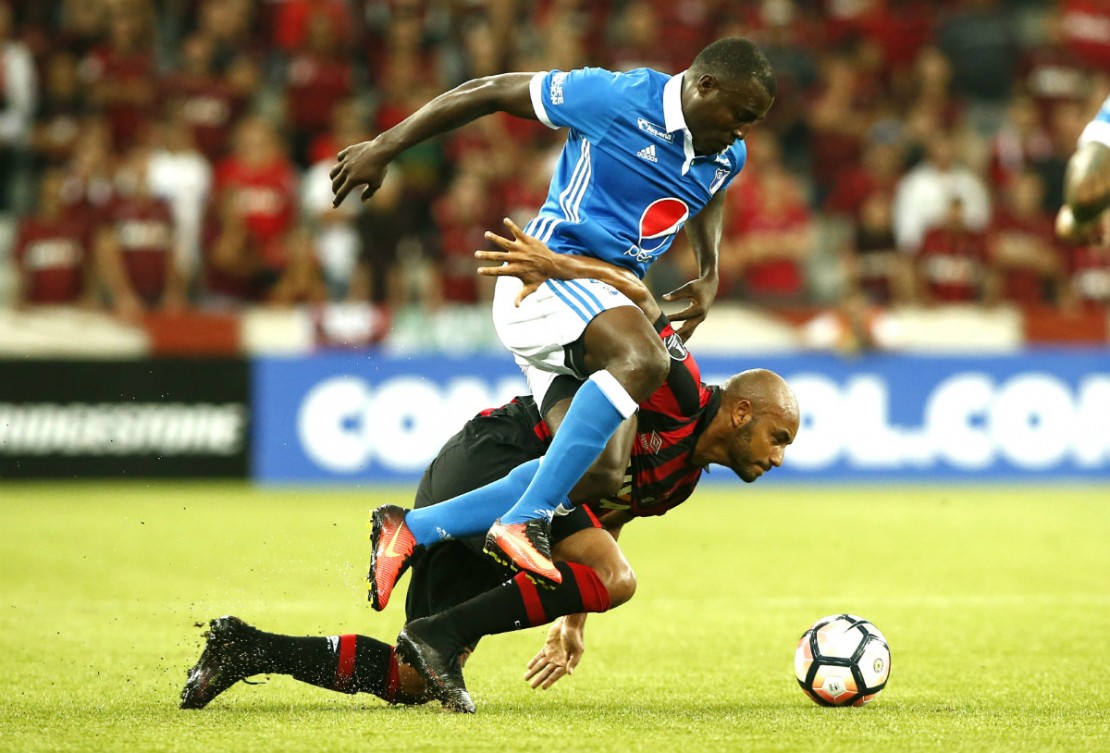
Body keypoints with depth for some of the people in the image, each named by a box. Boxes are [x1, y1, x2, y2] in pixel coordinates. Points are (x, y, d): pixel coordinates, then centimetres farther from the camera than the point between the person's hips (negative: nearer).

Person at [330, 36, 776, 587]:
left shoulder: (728, 157, 9)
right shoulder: (618, 98, -12)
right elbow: (490, 92, -5)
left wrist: (709, 277, 19)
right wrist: (383, 148, -2)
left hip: (613, 299, 8)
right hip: (548, 271, -8)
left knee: (600, 469, -14)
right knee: (642, 359, -36)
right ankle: (524, 521, -38)